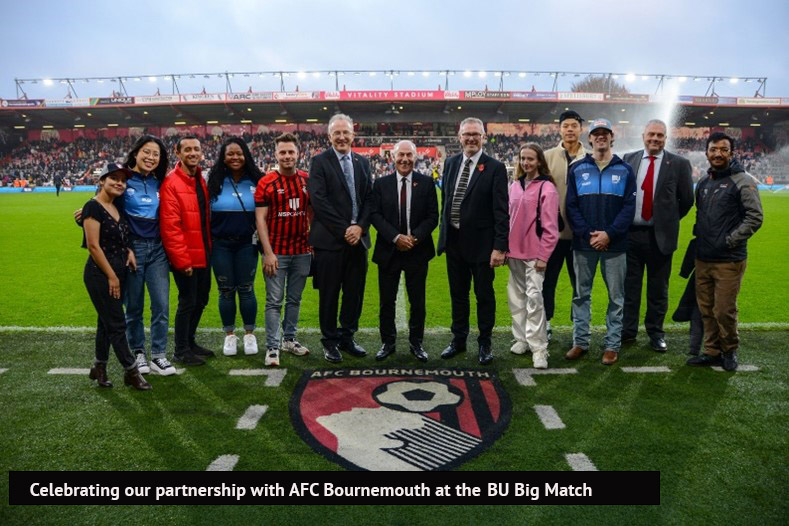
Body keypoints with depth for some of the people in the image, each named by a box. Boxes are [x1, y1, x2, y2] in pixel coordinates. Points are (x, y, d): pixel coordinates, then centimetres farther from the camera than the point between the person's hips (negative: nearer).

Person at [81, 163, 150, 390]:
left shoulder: (117, 208, 12)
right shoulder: (93, 207, -12)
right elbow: (93, 246, -17)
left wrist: (128, 250, 2)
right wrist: (111, 276, -16)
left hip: (117, 274, 8)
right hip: (100, 275, -8)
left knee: (107, 322, 15)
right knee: (117, 325, -2)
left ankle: (99, 367, 27)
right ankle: (131, 372, 6)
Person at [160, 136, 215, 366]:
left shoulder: (200, 180, 12)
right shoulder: (171, 183, -14)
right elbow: (170, 226, -19)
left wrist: (209, 248, 11)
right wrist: (182, 260, -19)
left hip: (203, 255, 8)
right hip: (185, 258, -8)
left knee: (201, 300, 16)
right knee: (188, 302, 1)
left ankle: (189, 341, 33)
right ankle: (181, 351, 16)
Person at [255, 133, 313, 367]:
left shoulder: (307, 180, 5)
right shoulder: (266, 183, -5)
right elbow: (260, 219, -6)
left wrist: (313, 242, 4)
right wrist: (268, 253, -12)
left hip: (302, 251, 4)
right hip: (277, 252, -4)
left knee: (295, 299, 13)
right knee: (274, 301, -1)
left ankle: (289, 340, 27)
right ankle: (273, 347, 6)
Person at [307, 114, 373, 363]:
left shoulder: (362, 162, 13)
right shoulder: (320, 161, -2)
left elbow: (369, 199, 9)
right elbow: (319, 200, -11)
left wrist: (360, 226, -7)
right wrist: (343, 230, -14)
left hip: (358, 238, 5)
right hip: (330, 240, -4)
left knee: (355, 293, 10)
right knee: (329, 294, 5)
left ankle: (347, 338, 25)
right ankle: (330, 341, 19)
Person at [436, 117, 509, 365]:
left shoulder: (495, 168, -10)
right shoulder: (450, 163, 7)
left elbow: (501, 211, -13)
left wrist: (499, 247, -17)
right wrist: (443, 232, 12)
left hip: (481, 243, -5)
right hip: (453, 241, 5)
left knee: (484, 295, 8)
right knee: (458, 294, 16)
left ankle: (485, 343, 24)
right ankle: (458, 340, 31)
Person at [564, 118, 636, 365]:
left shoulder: (624, 170, 6)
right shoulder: (576, 169, 7)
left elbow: (629, 207, -1)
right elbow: (571, 206, 1)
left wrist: (609, 234, -13)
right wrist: (587, 234, -11)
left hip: (614, 244, 0)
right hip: (583, 243, 1)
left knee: (616, 296, 4)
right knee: (581, 294, 6)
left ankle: (612, 345, 14)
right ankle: (580, 342, 16)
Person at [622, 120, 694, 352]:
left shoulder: (679, 164, 0)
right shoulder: (628, 159, 5)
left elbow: (687, 200, 5)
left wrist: (669, 220, 5)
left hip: (660, 235, -1)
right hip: (630, 233, 1)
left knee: (658, 288, 8)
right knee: (629, 285, 9)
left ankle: (656, 332, 22)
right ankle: (628, 330, 21)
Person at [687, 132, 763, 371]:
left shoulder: (743, 181, -7)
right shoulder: (703, 182, 13)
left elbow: (755, 217, -10)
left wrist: (729, 241, -15)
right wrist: (698, 234, 12)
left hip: (729, 260, -6)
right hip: (703, 258, 6)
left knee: (724, 311, -3)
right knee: (706, 309, 12)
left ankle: (730, 351, 19)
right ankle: (712, 352, 25)